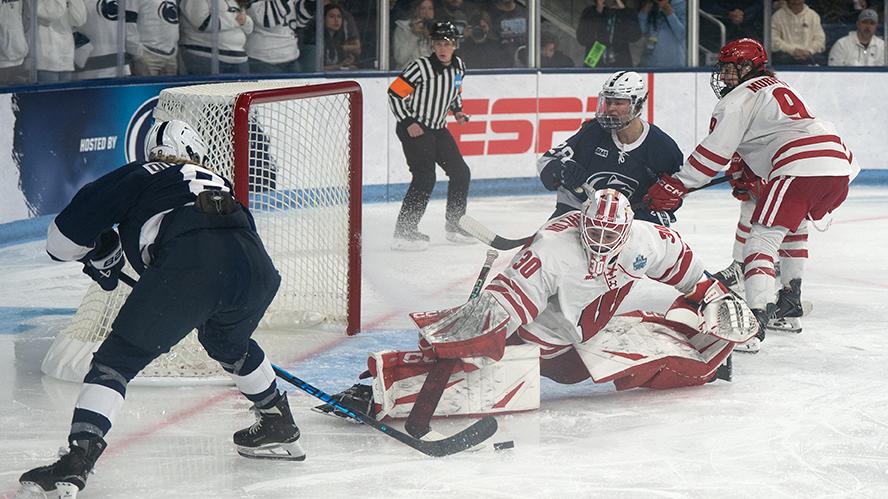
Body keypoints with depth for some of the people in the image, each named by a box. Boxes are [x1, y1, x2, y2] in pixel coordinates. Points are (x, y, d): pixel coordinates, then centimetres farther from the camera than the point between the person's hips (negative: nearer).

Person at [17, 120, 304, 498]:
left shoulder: (135, 177, 26)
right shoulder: (219, 183, 39)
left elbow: (63, 239, 20)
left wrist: (99, 254, 40)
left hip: (187, 264, -5)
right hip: (254, 267, 5)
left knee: (119, 358, 4)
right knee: (228, 342, 36)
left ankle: (78, 458, -11)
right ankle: (280, 427, 46)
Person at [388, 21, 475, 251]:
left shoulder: (459, 67, 3)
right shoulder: (421, 67, -19)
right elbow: (395, 93, -17)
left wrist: (457, 110, 7)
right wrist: (408, 122, -19)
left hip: (438, 129, 8)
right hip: (413, 128, -8)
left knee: (461, 172, 11)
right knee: (425, 178, -19)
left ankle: (454, 226, 26)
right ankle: (404, 231, -16)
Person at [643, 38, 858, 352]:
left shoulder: (741, 97, 2)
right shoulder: (777, 88, 31)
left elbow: (715, 152, -5)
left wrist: (675, 186, -2)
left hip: (802, 168, -9)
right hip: (840, 165, 9)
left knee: (763, 237, -11)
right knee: (793, 228, 31)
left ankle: (758, 316, -27)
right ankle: (790, 302, 34)